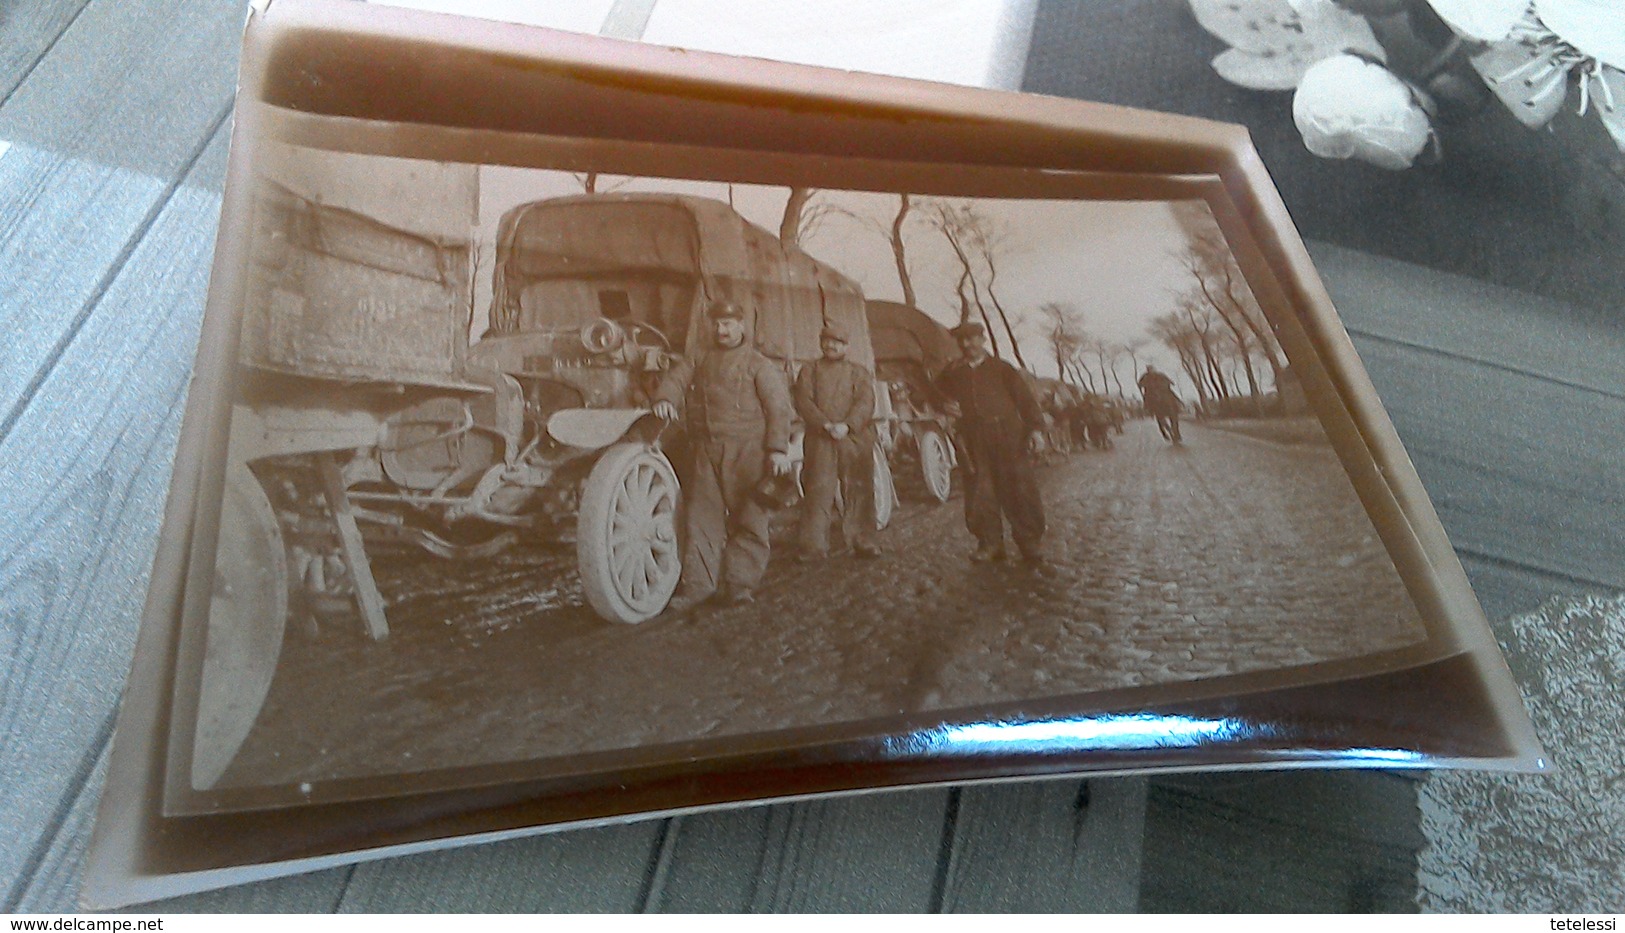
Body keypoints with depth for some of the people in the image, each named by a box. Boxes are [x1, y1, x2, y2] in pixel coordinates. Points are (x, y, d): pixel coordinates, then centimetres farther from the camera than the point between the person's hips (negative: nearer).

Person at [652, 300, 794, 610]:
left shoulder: (760, 366, 5)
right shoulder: (700, 363, 21)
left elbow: (778, 407, -4)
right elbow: (676, 377, 6)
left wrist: (778, 449, -14)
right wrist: (665, 398, -17)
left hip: (747, 453, -4)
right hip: (705, 452, 4)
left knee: (748, 519, 0)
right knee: (702, 517, 2)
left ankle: (741, 583, 9)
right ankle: (696, 584, 7)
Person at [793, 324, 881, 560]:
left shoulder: (859, 372, 14)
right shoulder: (810, 370, 13)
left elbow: (866, 403, -1)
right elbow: (803, 402, -1)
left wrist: (847, 425, -19)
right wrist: (826, 424, -16)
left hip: (855, 439, 1)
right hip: (820, 440, -1)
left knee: (858, 492, 2)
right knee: (818, 490, -4)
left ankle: (862, 542, 12)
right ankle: (814, 546, 1)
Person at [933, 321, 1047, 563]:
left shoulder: (1002, 369, 8)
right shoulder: (954, 373, 17)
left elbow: (1025, 398, 2)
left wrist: (1036, 428, -10)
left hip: (1008, 438, -2)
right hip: (975, 442, 3)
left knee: (1020, 492, -2)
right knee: (979, 494, -1)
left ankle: (1029, 545, 8)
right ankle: (989, 544, 11)